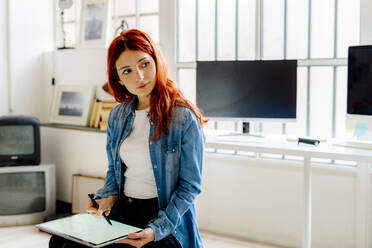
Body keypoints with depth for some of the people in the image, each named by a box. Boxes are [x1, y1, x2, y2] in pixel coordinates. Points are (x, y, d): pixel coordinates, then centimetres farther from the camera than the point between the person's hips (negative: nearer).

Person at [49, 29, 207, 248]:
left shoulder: (185, 118, -10)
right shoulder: (117, 116, 9)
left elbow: (190, 186, -8)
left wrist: (156, 229, -18)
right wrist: (108, 196, 0)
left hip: (168, 223, -5)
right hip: (121, 213, 5)